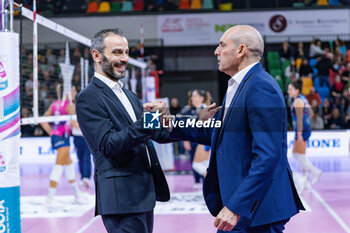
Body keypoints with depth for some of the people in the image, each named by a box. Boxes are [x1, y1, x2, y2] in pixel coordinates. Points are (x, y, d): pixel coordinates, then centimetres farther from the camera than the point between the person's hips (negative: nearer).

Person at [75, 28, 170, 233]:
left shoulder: (130, 96, 19)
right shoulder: (89, 98, -8)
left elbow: (159, 133, 17)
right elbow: (108, 145, -19)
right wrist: (144, 123, -30)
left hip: (145, 192, 8)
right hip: (121, 196, -8)